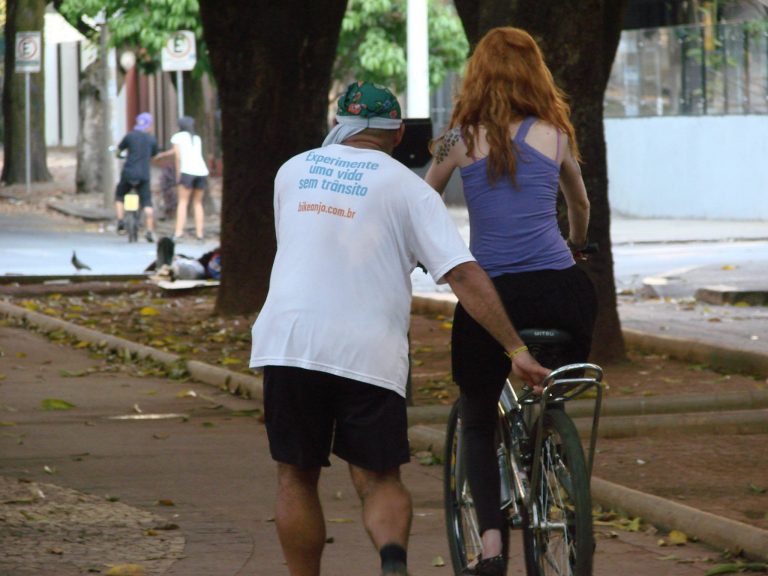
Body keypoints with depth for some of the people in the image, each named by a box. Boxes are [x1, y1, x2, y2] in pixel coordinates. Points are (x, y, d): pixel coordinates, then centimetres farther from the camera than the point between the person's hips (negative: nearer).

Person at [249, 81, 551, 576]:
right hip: (370, 350, -2)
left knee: (297, 477, 15)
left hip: (290, 343, 2)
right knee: (380, 478, 6)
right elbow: (464, 275, -7)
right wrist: (516, 349, -7)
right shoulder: (408, 188, 3)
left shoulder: (293, 171, 14)